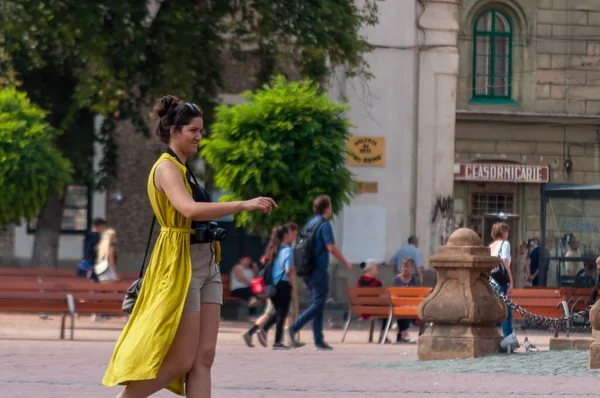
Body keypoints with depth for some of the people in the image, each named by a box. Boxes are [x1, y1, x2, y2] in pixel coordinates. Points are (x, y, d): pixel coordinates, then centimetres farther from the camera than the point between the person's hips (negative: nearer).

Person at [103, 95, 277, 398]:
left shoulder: (183, 169, 18)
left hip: (206, 264, 9)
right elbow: (189, 209, -28)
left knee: (204, 358, 2)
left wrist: (214, 227, 5)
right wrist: (244, 205, -30)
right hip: (181, 264, -9)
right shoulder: (166, 168, -11)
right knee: (181, 360, -7)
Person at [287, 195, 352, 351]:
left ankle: (319, 340, 9)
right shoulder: (324, 225, -10)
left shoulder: (308, 225, 15)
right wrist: (346, 263, -6)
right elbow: (331, 247, -16)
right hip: (319, 270, -8)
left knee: (317, 304, 10)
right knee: (318, 304, -7)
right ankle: (294, 328, -19)